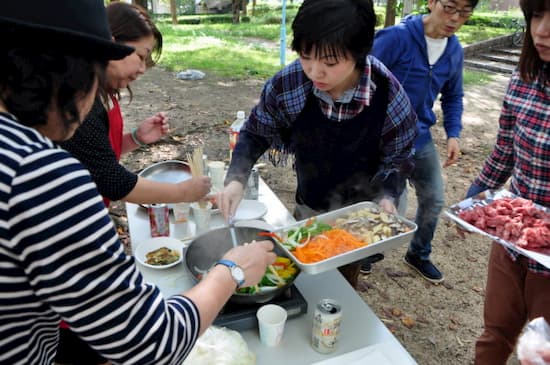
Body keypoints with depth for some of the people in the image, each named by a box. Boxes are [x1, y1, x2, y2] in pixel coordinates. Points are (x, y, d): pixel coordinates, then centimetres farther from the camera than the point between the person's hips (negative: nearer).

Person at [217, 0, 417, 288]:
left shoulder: (387, 94, -27)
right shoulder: (286, 84, -24)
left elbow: (398, 157, -11)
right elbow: (255, 133, -8)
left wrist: (386, 196, -29)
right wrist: (236, 179, -23)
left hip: (360, 210, -1)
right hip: (309, 206, 2)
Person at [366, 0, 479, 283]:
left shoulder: (456, 52, 3)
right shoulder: (396, 37, -18)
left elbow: (453, 97, 15)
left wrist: (453, 134, 3)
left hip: (421, 138, 7)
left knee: (434, 200, 14)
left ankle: (418, 254, 40)